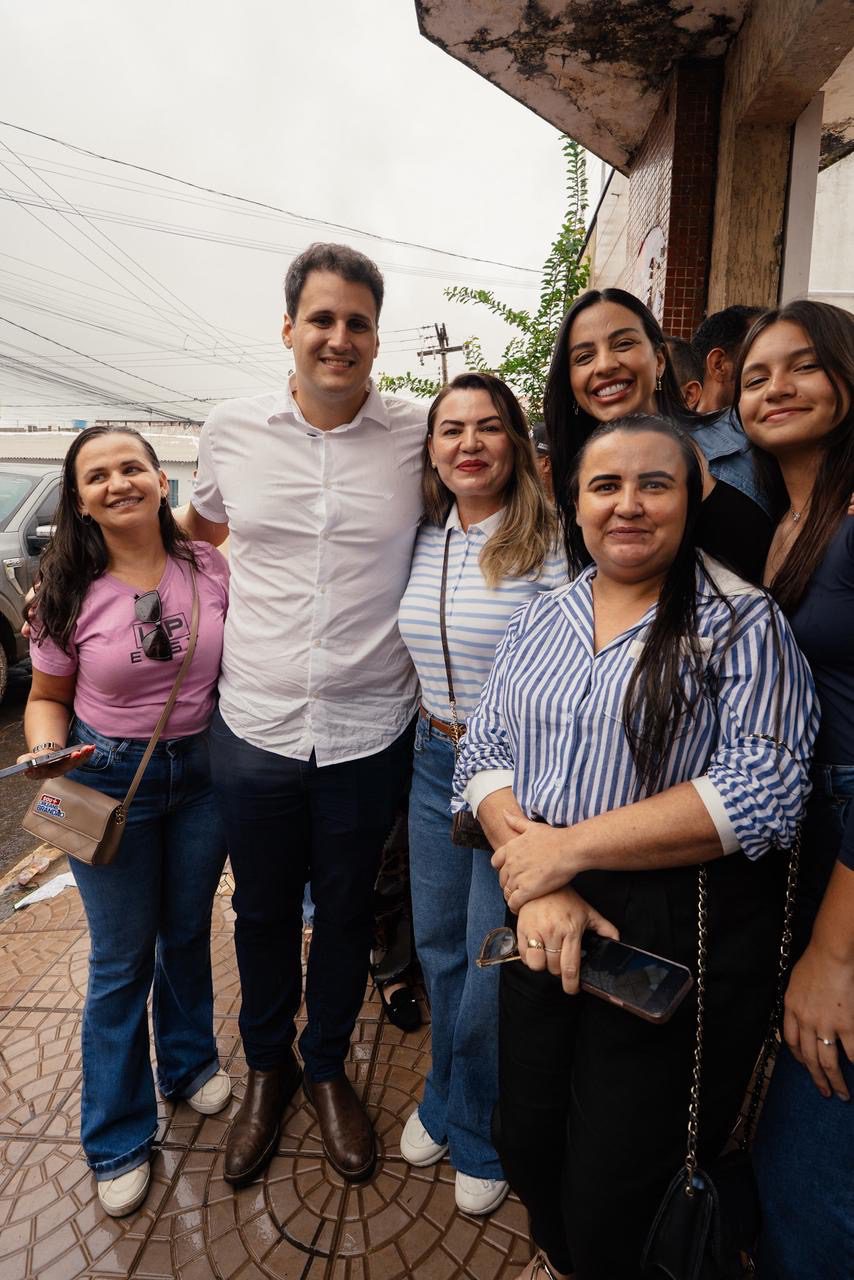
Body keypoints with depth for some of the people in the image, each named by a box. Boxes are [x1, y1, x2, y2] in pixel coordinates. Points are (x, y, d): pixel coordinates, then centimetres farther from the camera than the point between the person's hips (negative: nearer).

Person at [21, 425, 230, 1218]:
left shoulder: (209, 567, -9)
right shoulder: (67, 594, -12)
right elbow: (48, 697, -2)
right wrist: (46, 749, -22)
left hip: (203, 769, 2)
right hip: (109, 779, -1)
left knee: (188, 933, 21)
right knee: (122, 958, 11)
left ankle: (189, 1063, 49)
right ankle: (118, 1138, 35)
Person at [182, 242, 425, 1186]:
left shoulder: (420, 436, -4)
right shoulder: (231, 429, -1)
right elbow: (198, 526, 17)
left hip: (370, 731, 0)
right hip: (254, 725, 1)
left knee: (347, 911, 18)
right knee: (263, 911, 20)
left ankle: (327, 1066, 47)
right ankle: (266, 1067, 48)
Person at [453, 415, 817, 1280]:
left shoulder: (742, 623, -9)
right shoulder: (537, 623, 5)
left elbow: (763, 786, -19)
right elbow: (483, 754, 2)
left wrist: (570, 846, -20)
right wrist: (536, 885, -14)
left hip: (681, 938, -4)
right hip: (545, 918, 5)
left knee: (617, 1192, 11)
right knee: (527, 1144, 22)